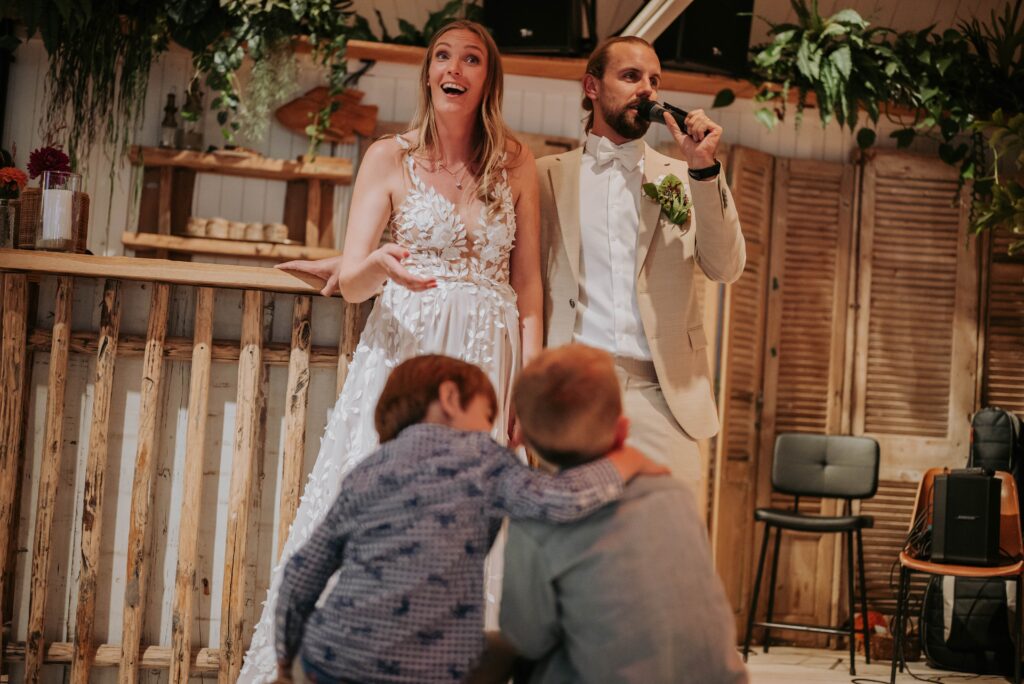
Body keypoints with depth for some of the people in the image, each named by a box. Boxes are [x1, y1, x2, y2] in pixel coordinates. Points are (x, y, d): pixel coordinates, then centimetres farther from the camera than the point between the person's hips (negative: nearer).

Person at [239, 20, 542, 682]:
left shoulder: (516, 164, 8)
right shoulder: (389, 158, 4)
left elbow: (528, 282, 8)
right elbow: (351, 280, 0)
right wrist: (380, 266, -23)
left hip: (488, 363, 1)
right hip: (404, 351, -1)